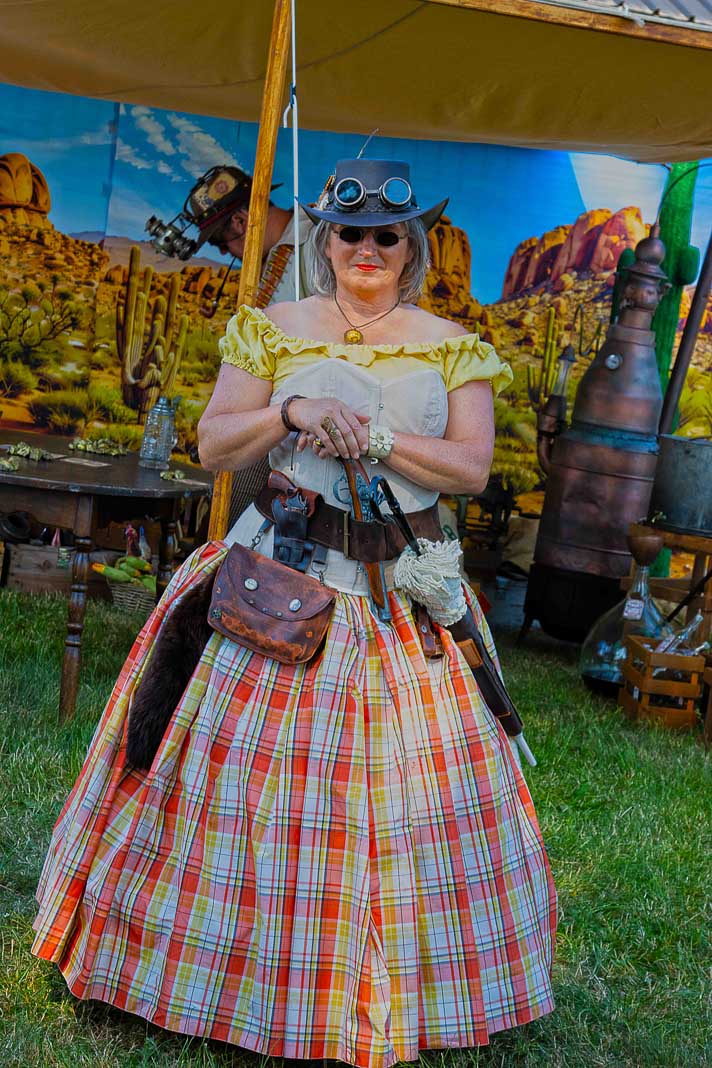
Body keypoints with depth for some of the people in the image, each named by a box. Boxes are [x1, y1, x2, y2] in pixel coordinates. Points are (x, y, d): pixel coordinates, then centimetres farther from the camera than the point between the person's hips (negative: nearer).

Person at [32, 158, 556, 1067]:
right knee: (249, 760, -1)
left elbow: (472, 467, -1)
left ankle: (396, 991, 19)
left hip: (403, 583, 1)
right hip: (279, 576, 0)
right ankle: (255, 968, 15)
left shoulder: (451, 348, 7)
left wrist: (375, 437, -13)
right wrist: (293, 412, -14)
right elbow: (213, 445, 2)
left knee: (407, 772, 2)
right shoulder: (275, 330, 6)